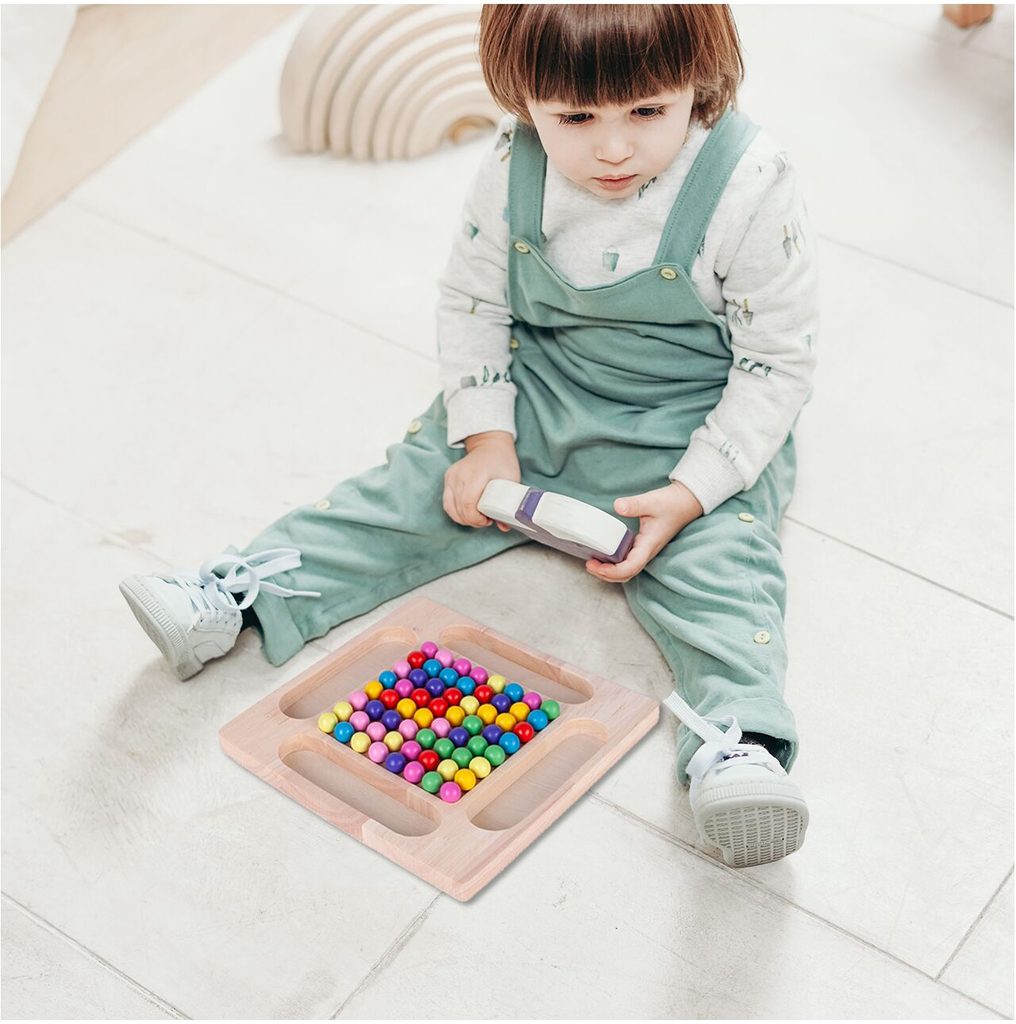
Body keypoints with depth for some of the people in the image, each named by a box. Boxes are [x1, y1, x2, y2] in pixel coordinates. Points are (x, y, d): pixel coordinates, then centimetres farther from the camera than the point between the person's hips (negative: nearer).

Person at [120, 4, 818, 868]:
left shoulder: (749, 188, -24)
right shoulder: (513, 167, -13)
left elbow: (777, 363, -16)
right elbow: (471, 300, 3)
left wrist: (687, 493, -22)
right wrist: (485, 435, -7)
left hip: (694, 431, -3)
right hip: (537, 392, 3)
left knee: (717, 557, -24)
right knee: (424, 485, -5)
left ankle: (736, 747, -38)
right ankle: (239, 593, -7)